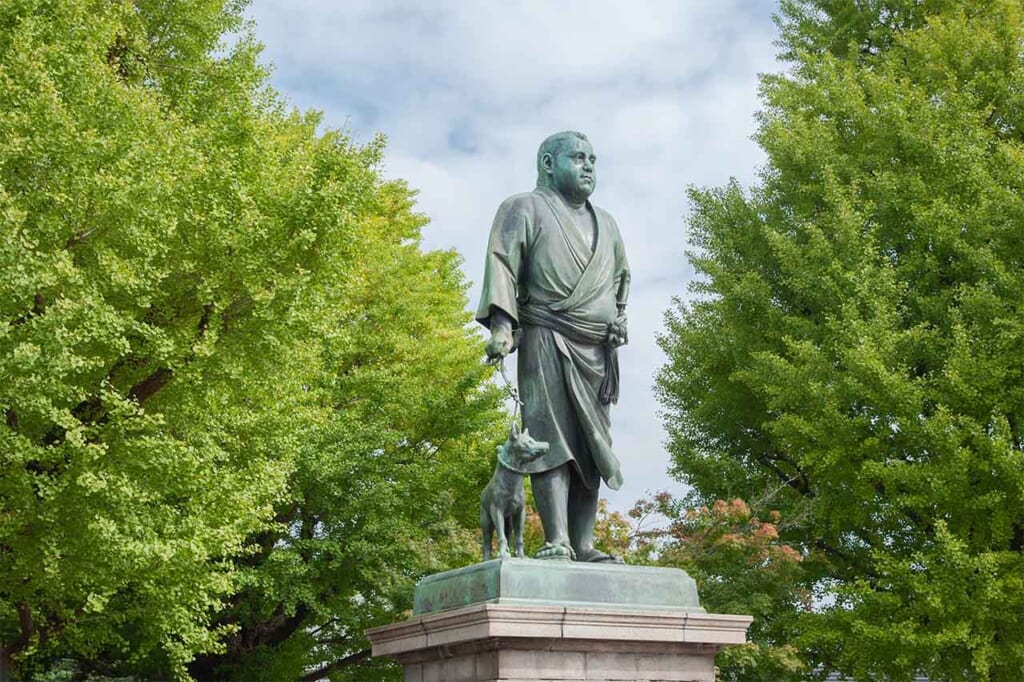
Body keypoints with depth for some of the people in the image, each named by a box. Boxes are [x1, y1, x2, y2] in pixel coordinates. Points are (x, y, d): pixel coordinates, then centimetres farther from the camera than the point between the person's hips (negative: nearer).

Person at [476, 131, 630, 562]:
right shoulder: (525, 210, 7)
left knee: (591, 446, 0)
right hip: (547, 343, -6)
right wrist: (501, 323, -20)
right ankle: (556, 542, -21)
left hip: (598, 351, 6)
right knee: (552, 438, -15)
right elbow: (502, 262, -6)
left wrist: (617, 319, 20)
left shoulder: (606, 225, 26)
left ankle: (584, 546, -1)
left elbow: (621, 277, 38)